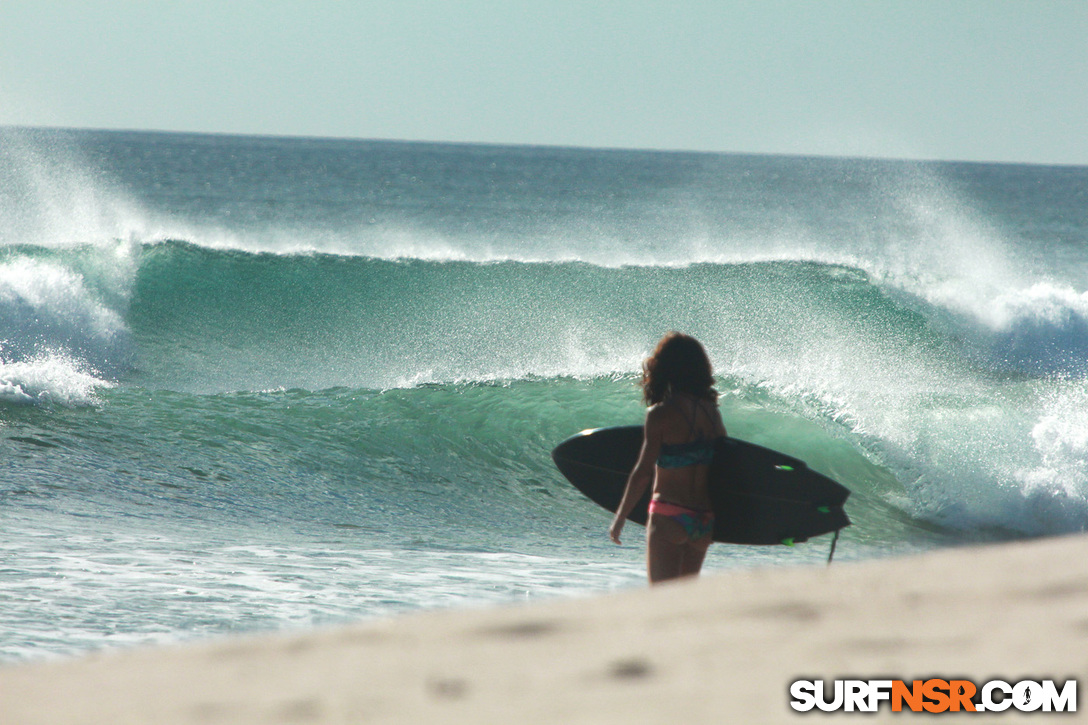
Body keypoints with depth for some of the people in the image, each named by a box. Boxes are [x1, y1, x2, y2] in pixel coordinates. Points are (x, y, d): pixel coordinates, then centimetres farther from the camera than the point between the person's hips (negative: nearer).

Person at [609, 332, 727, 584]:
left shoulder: (661, 414, -11)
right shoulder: (712, 411, 6)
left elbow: (643, 473, -13)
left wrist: (620, 517, -5)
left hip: (669, 516, -6)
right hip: (705, 520, 6)